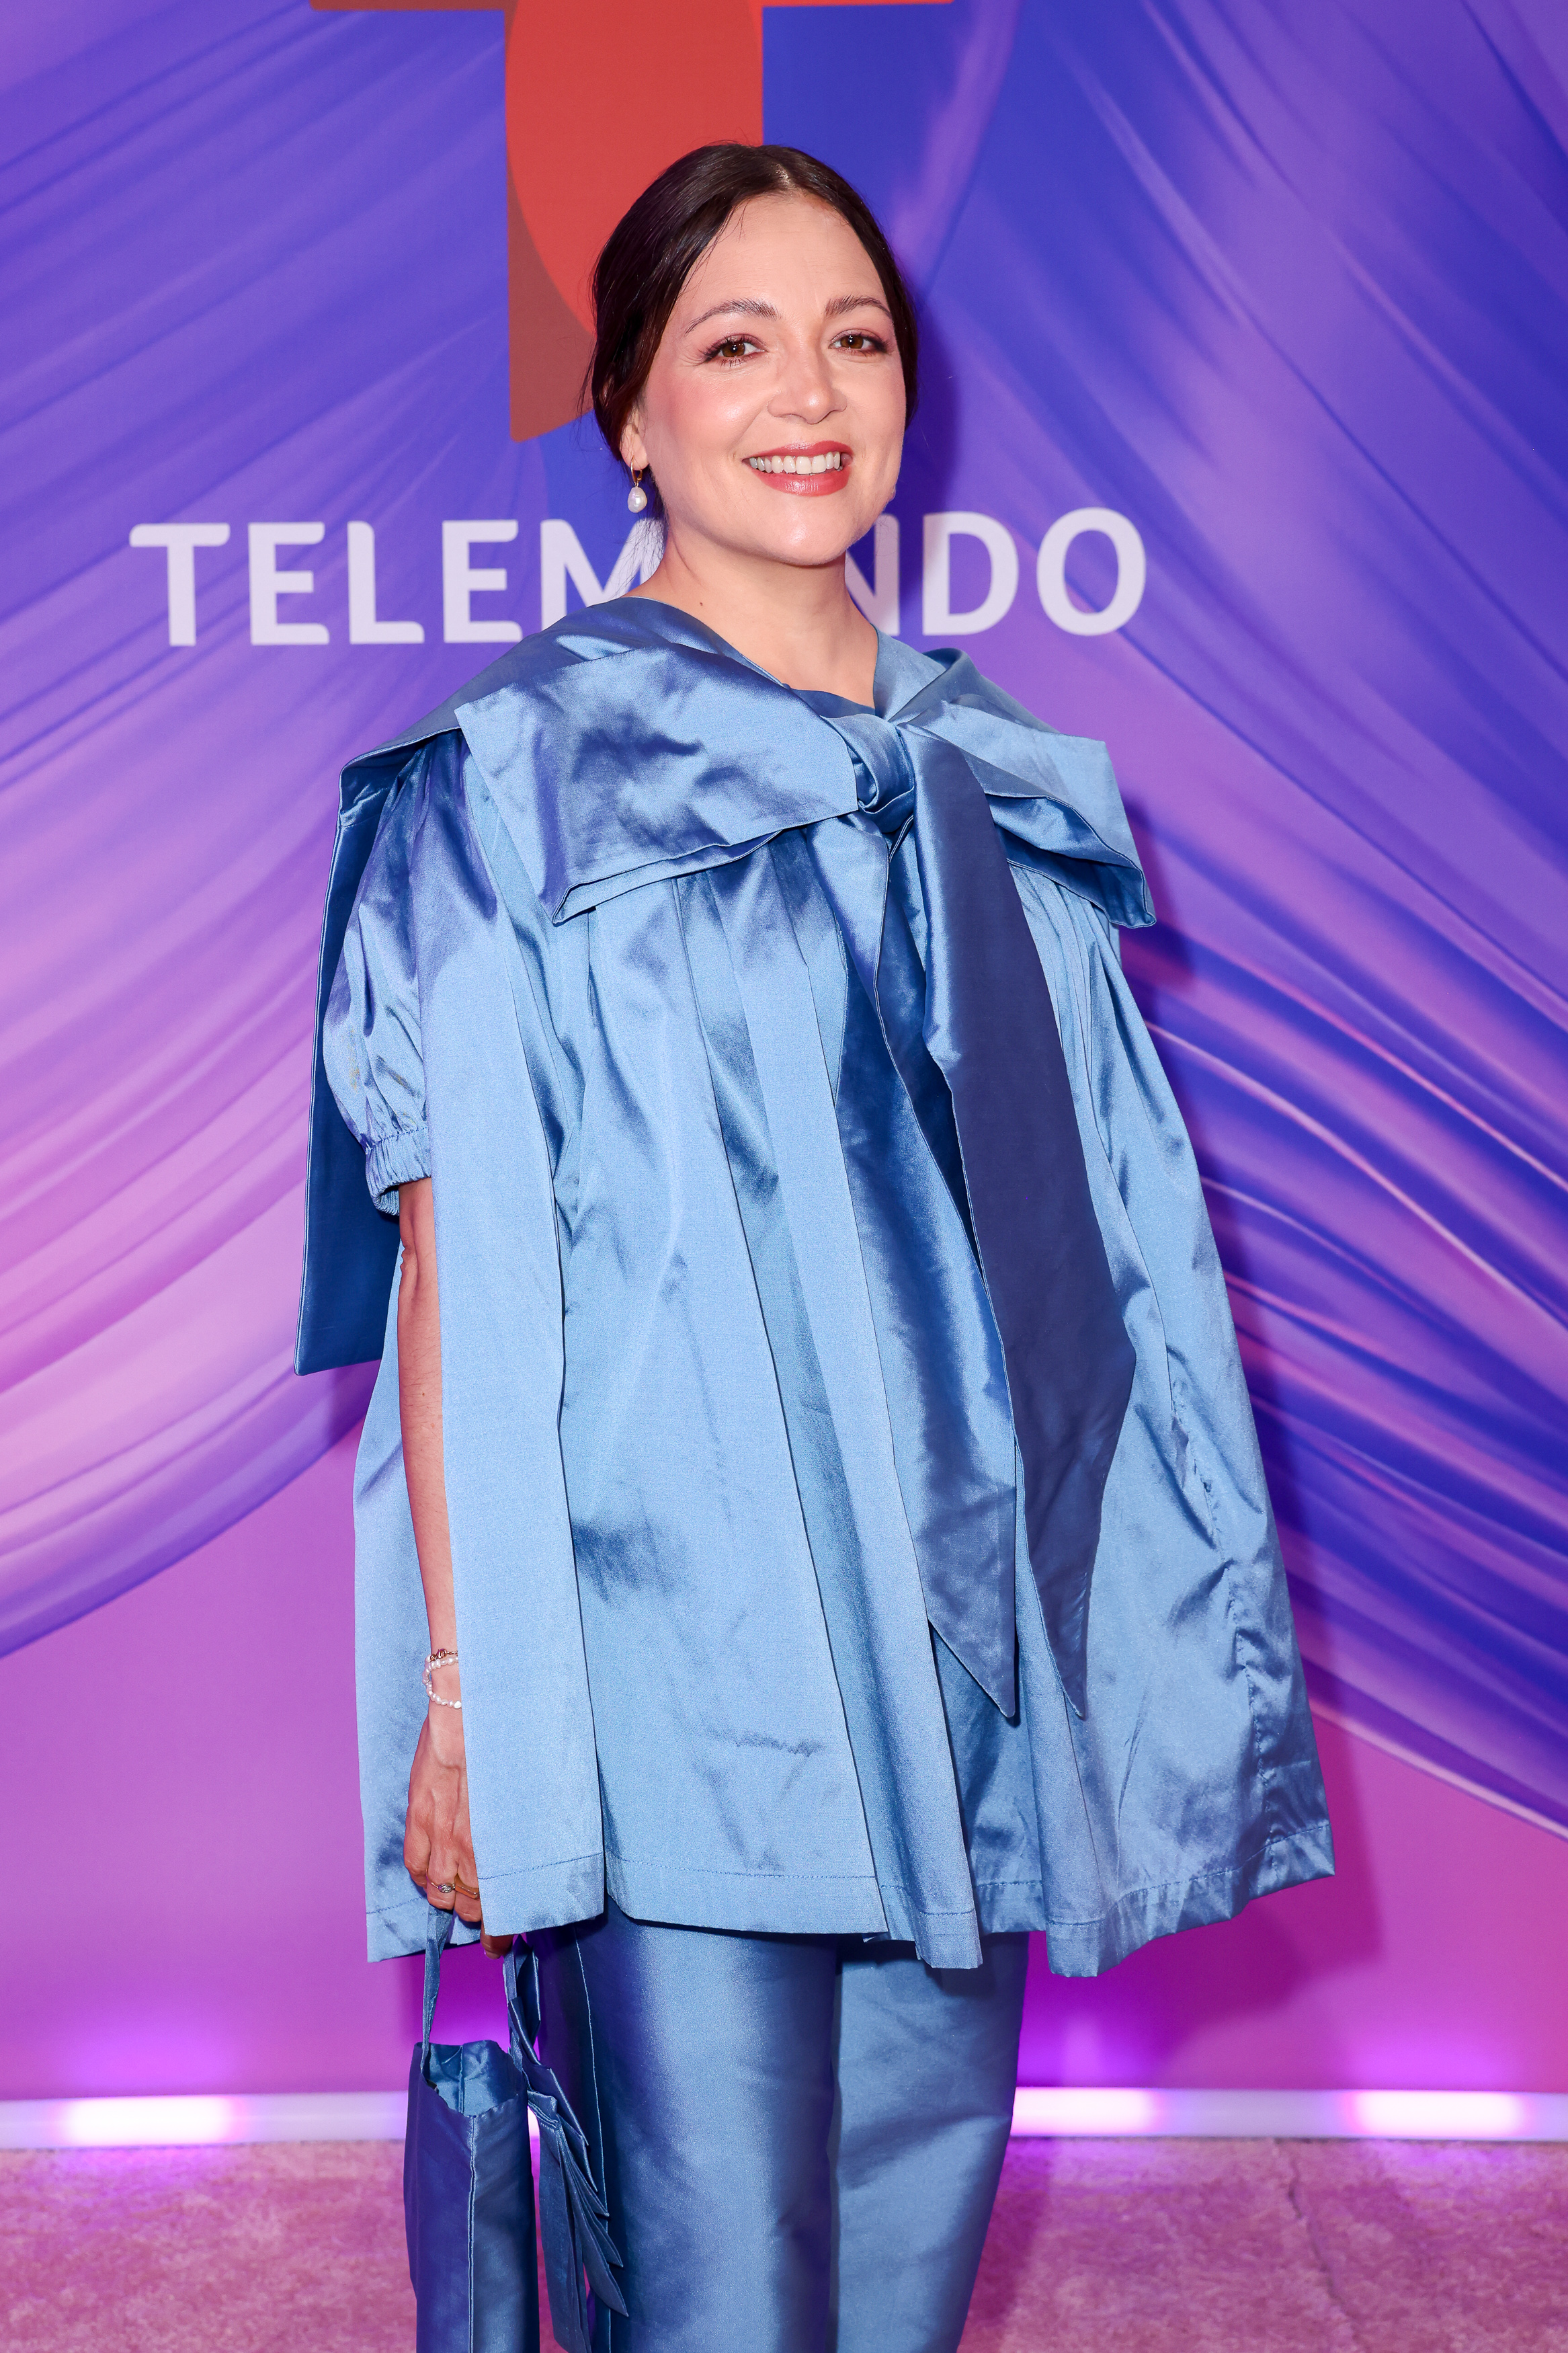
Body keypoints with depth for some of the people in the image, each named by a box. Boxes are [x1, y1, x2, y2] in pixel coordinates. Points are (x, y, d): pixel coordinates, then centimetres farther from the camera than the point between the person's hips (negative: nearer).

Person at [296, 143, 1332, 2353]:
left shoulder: (994, 782, 12)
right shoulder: (519, 782, -2)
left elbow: (1103, 1234, 14)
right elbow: (451, 1260, -7)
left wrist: (1165, 1639, 11)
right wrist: (463, 1684, -11)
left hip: (962, 1657, 5)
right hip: (677, 1662, -5)